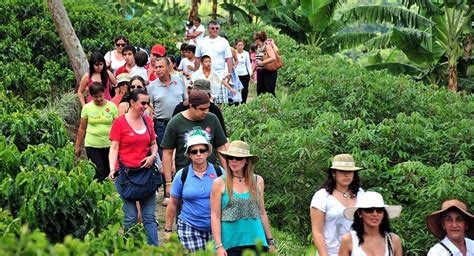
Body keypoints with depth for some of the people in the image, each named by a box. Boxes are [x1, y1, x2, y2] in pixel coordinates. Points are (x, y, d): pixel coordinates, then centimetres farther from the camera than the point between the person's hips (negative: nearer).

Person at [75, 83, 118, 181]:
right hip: (92, 145, -1)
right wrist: (77, 146, 9)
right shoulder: (87, 108, 0)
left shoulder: (112, 106, 0)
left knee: (107, 172, 8)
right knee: (98, 173, -9)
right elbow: (82, 129, 7)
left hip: (109, 145, 1)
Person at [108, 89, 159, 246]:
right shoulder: (120, 122, -5)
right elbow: (114, 148, -7)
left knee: (149, 217, 6)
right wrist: (112, 169, -20)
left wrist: (153, 156, -2)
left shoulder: (147, 121, 8)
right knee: (130, 218, 2)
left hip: (146, 172, 4)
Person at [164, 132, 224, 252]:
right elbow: (173, 203, 9)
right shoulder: (182, 175, 2)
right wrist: (168, 230, 10)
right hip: (189, 228, -1)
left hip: (215, 228, 1)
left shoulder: (219, 172, 3)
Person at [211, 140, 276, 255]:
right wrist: (219, 246, -9)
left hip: (256, 242, 2)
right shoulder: (219, 183, 1)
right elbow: (215, 216, -2)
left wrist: (270, 241, 16)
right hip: (231, 244, -2)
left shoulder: (258, 181, 9)